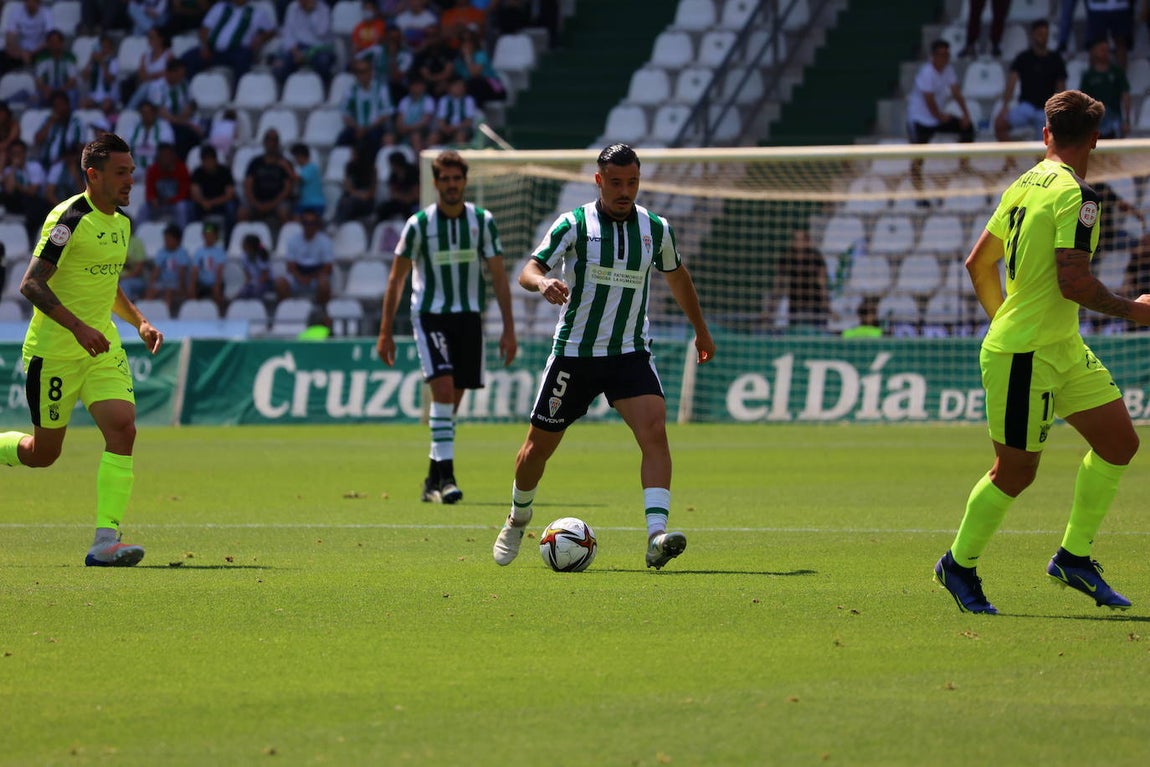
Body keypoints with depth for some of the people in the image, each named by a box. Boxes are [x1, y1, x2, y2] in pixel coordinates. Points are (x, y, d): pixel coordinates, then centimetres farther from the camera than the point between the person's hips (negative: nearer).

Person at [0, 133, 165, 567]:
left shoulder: (121, 223, 10)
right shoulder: (69, 219, -16)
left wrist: (139, 322, 11)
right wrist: (78, 327, -30)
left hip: (102, 348, 7)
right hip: (54, 351, -7)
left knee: (122, 429, -14)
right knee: (43, 452, 2)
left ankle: (105, 542, -15)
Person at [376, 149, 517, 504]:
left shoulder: (483, 221, 0)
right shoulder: (419, 224, -7)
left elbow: (498, 276, 3)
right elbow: (396, 278, 0)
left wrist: (509, 329, -2)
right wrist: (386, 331, -3)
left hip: (468, 315, 3)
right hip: (429, 313, -3)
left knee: (453, 399, 6)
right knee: (443, 388, -19)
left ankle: (433, 481, 18)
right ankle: (445, 474, -20)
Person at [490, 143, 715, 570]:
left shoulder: (656, 230, 2)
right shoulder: (574, 224, -7)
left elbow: (677, 276, 21)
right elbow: (529, 270, -14)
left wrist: (701, 330, 30)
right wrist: (542, 282, -38)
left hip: (631, 354, 1)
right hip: (574, 353, -1)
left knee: (654, 430, -23)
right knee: (539, 446, 9)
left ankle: (656, 537, -32)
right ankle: (518, 519, 38)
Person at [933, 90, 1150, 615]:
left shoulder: (1024, 186, 9)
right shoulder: (1075, 195, -18)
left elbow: (978, 263, 16)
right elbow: (1073, 282, -25)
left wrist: (1004, 320, 27)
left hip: (1062, 348, 9)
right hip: (1026, 357, -9)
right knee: (1016, 472, 3)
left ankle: (1074, 556, 16)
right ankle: (959, 566, 20)